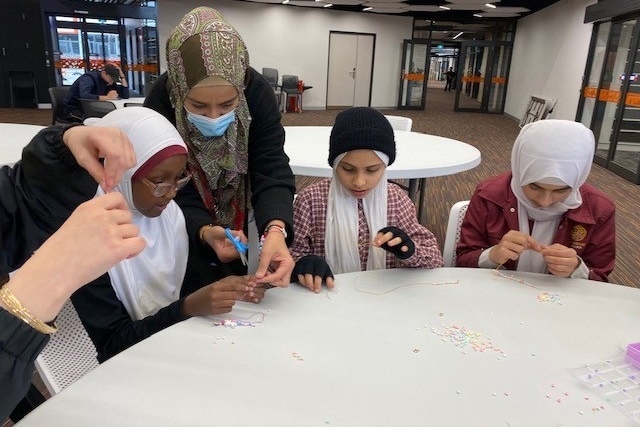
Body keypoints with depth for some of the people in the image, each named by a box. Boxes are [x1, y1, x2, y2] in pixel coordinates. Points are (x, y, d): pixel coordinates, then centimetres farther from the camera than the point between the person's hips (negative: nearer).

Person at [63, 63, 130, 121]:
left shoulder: (110, 82, 1)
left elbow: (125, 96, -4)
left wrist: (122, 77, -9)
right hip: (74, 110, -7)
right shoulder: (88, 78, -21)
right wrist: (107, 97, -40)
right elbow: (84, 96, -41)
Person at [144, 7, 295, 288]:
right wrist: (206, 231, -48)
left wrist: (275, 229, -51)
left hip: (235, 213, 2)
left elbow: (271, 172, -31)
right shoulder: (160, 104, -29)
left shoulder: (257, 93, -26)